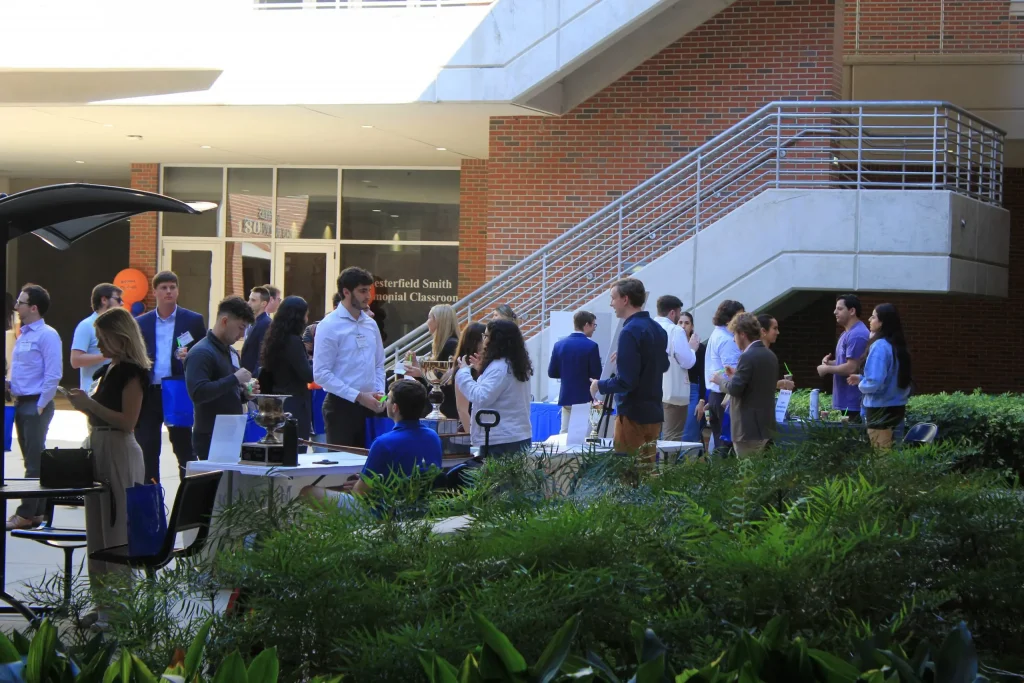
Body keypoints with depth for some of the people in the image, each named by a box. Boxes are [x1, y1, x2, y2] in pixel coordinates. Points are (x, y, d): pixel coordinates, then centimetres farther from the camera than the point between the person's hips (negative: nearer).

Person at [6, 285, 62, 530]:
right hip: (21, 404, 9)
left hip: (36, 405, -9)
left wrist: (40, 406, -16)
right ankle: (36, 511, 17)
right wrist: (10, 384, 5)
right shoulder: (23, 335, 14)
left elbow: (53, 374, -17)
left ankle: (26, 514, -3)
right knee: (32, 459, 12)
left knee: (34, 460, -5)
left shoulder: (47, 335, -12)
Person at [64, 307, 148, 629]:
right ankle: (104, 605, 16)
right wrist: (84, 404, 5)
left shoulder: (132, 372, -11)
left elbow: (127, 421, -18)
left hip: (120, 452, -10)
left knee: (117, 533, -6)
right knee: (97, 533, 10)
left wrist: (90, 405, -16)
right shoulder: (108, 370, 16)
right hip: (99, 449, 10)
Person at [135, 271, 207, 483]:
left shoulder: (193, 321, 6)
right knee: (147, 452, 3)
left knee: (184, 450, 2)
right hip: (148, 395, 2)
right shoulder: (140, 323, 11)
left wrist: (190, 357, -15)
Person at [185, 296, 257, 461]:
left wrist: (245, 394, 6)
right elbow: (197, 393, -26)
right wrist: (234, 378, -23)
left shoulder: (232, 353, 17)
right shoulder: (201, 353, -13)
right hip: (210, 440, -9)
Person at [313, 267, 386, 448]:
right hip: (341, 406, -6)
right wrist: (358, 396, -17)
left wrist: (379, 392, 0)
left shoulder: (371, 324, 10)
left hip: (369, 406, 6)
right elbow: (321, 374, -15)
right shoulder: (329, 326, -10)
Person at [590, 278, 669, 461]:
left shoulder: (630, 331, -18)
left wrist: (600, 386, -5)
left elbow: (626, 381, -22)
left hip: (633, 414, -9)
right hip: (654, 413, 9)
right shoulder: (657, 329, 9)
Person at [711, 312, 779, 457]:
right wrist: (736, 375, 21)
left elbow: (735, 389, -19)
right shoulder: (770, 355, 11)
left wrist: (721, 379, 0)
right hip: (765, 425, 9)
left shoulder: (748, 357, -17)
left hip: (748, 428, -9)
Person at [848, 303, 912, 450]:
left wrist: (861, 385, -1)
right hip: (896, 407, 9)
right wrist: (862, 378, 17)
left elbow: (874, 383, -22)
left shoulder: (880, 346, -18)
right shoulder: (897, 345, 9)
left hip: (881, 410, -9)